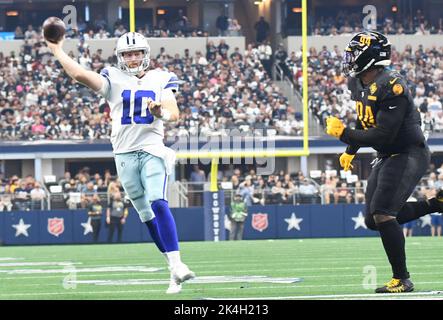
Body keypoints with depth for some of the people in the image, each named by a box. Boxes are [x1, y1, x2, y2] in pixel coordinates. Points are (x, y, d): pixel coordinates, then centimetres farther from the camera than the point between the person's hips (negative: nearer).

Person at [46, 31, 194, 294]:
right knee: (147, 214, 5)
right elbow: (80, 74, -7)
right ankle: (174, 270, 12)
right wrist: (57, 50, -4)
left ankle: (177, 265, -27)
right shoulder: (114, 79, 5)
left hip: (152, 150, -2)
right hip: (125, 153, 2)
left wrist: (160, 111, -25)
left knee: (158, 204, -22)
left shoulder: (161, 79, 6)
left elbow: (174, 114, -3)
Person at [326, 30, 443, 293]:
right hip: (387, 157, 10)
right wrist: (351, 151, 28)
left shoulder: (391, 87, -26)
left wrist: (344, 133, -23)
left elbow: (383, 135, -29)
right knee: (373, 220, 11)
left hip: (409, 156, -10)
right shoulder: (359, 83, 3)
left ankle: (402, 279, -11)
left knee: (382, 214, -21)